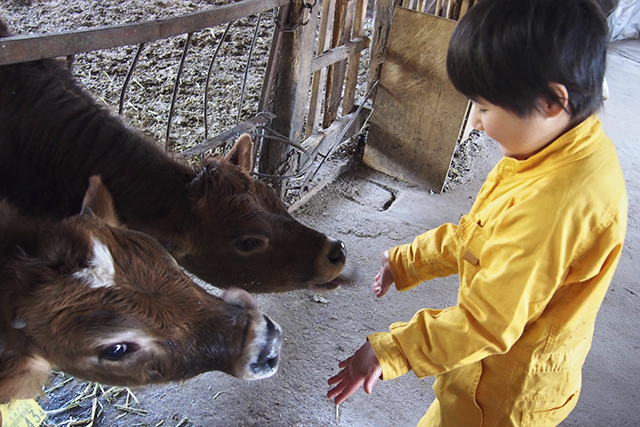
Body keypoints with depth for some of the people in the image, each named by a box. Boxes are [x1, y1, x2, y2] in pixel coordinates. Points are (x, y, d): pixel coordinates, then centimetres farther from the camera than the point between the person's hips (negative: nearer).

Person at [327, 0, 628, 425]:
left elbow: (486, 323, -30)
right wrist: (407, 262, 10)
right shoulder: (578, 150, -6)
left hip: (505, 388, -8)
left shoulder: (552, 205, -37)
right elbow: (476, 232, 4)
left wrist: (389, 352, -21)